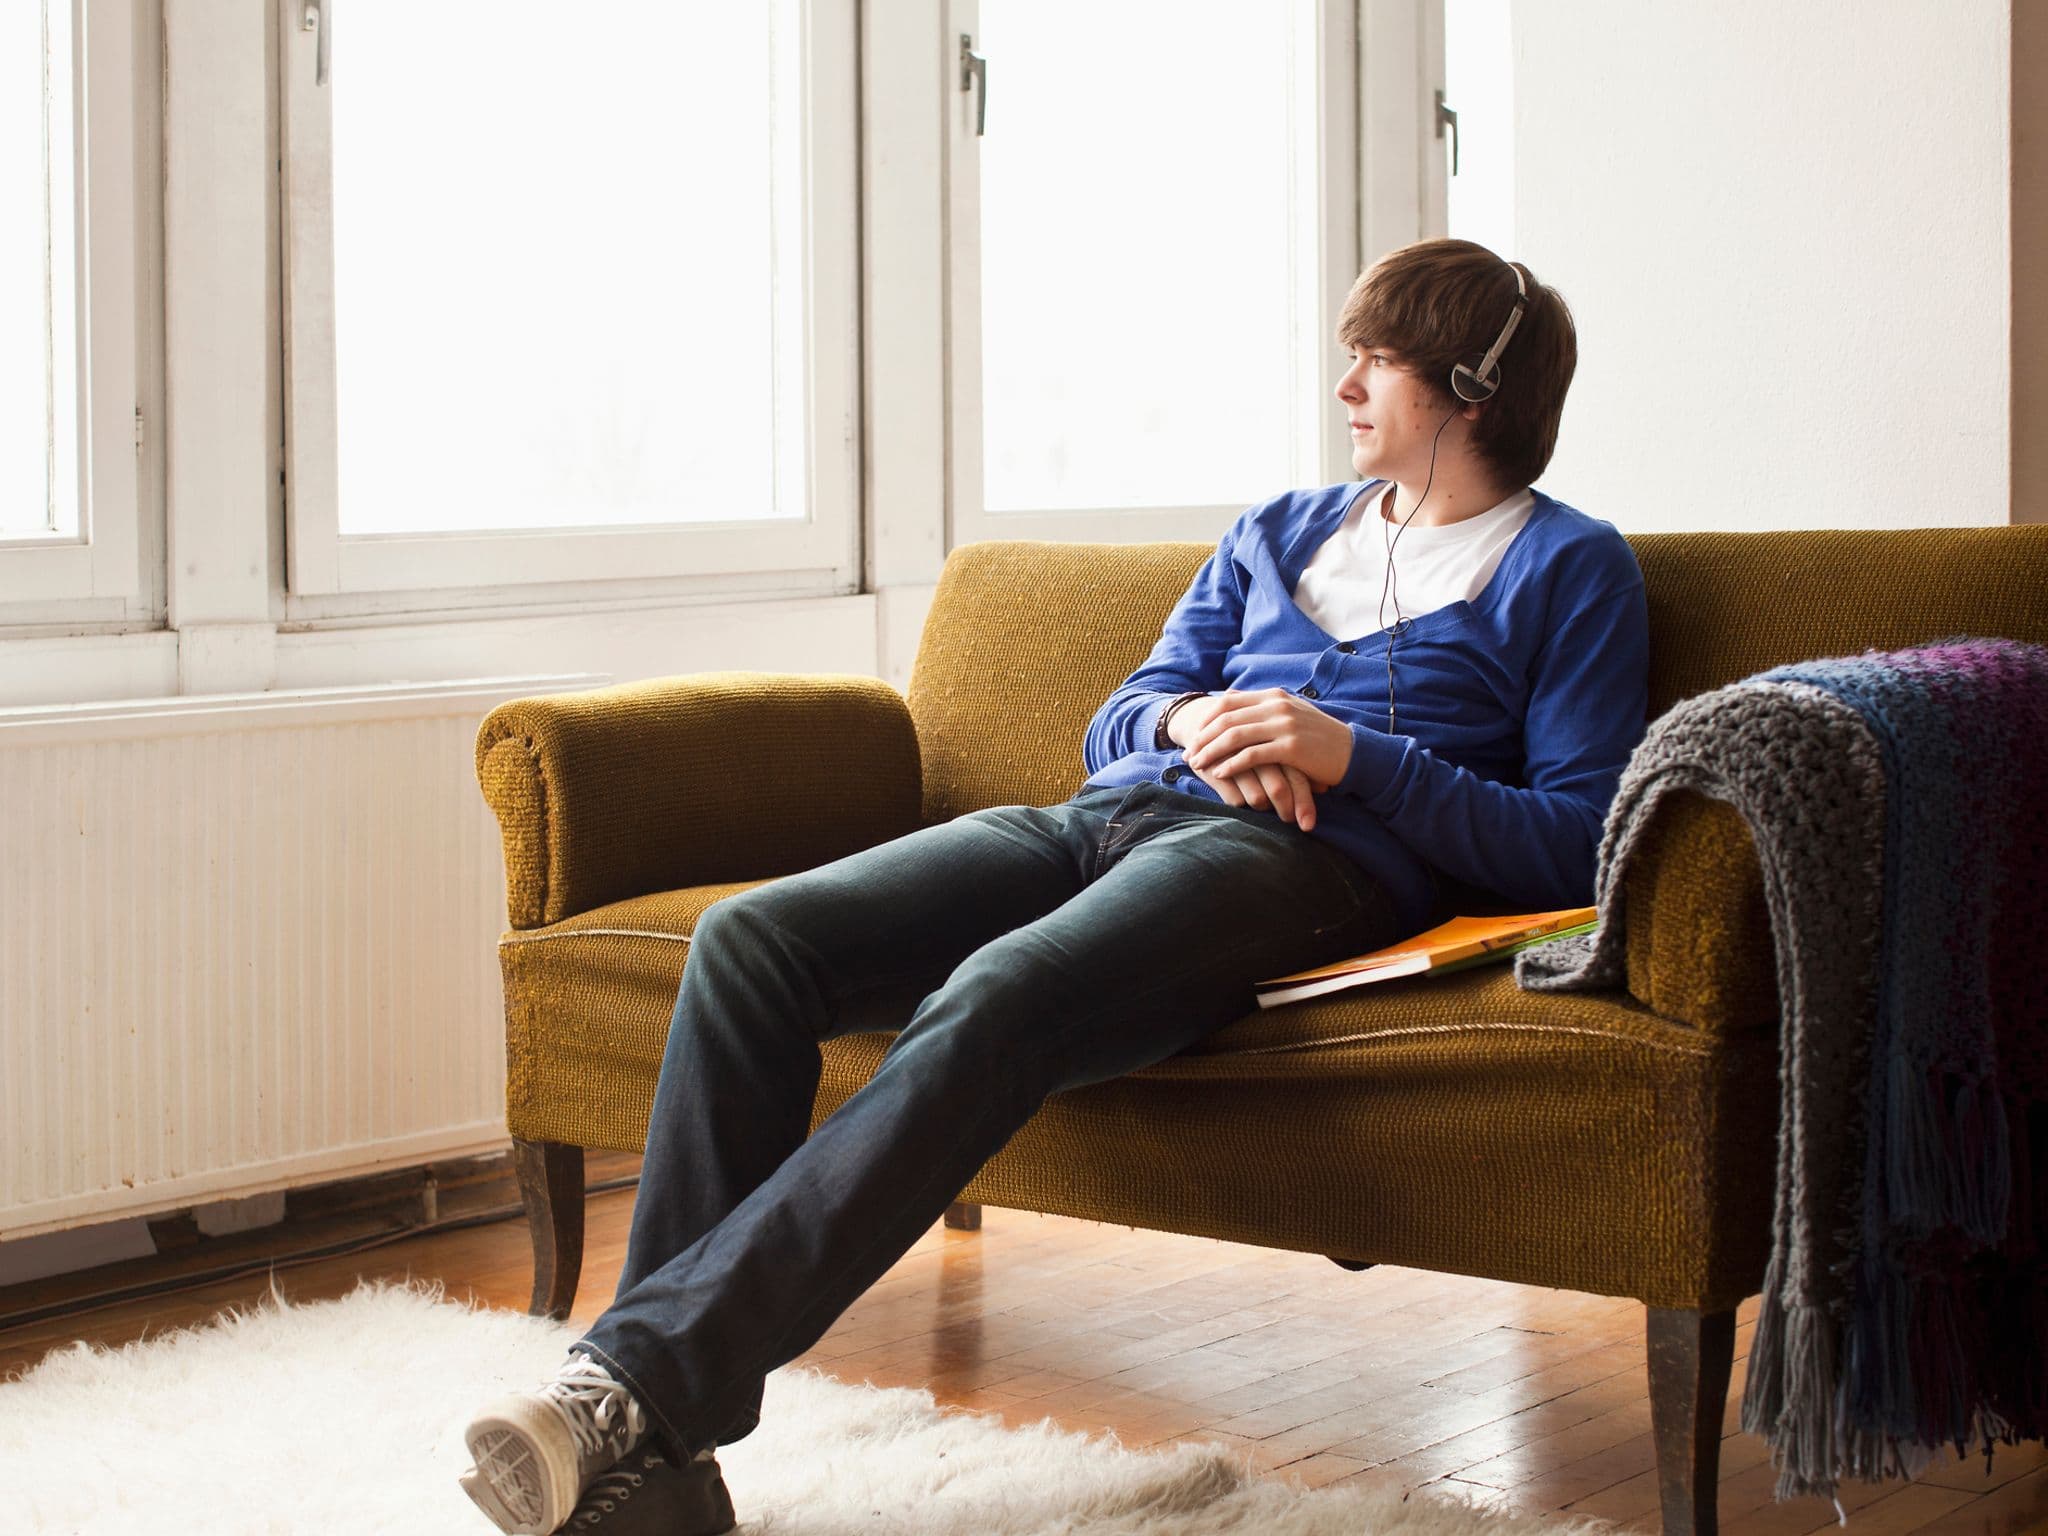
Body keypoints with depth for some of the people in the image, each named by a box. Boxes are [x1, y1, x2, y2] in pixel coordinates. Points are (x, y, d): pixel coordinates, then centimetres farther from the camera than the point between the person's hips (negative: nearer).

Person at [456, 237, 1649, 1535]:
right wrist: (1186, 721, 2)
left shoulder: (1569, 569, 14)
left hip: (1296, 857, -6)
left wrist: (1353, 755, -10)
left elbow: (1577, 846, 2)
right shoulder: (1278, 533, 32)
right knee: (751, 939, -21)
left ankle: (643, 1376, -43)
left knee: (990, 1003, -38)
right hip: (1112, 811, 6)